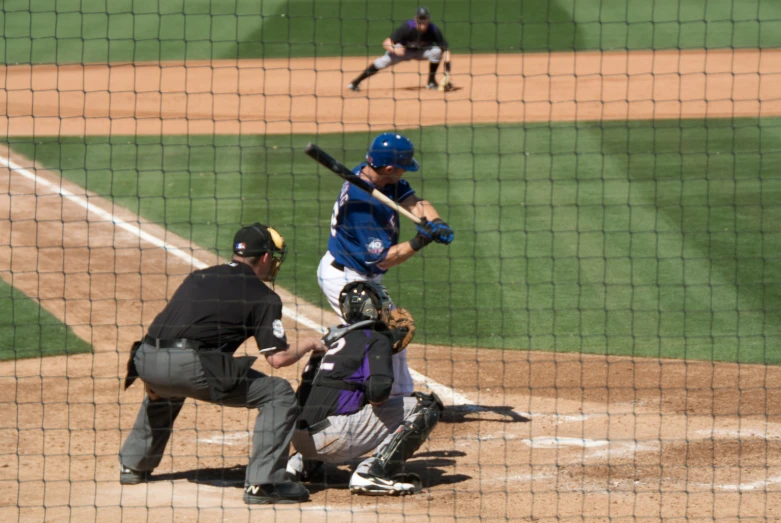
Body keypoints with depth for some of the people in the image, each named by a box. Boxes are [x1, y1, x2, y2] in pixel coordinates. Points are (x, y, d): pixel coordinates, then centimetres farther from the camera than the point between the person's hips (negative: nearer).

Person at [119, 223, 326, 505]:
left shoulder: (198, 277, 26)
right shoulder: (263, 296, 8)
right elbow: (278, 358, 0)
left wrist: (150, 378, 31)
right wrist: (310, 344, 20)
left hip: (146, 359, 7)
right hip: (190, 365, -7)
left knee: (165, 388, 43)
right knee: (279, 394, 4)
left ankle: (133, 465, 43)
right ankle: (262, 482, -5)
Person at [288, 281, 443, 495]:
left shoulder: (332, 338, 22)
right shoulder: (377, 340, 0)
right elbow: (378, 392, -15)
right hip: (331, 437, -8)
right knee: (427, 406, -1)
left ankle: (302, 463, 21)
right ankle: (373, 473, -12)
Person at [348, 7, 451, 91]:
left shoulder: (433, 30, -28)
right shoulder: (406, 27, -32)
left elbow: (445, 50, -24)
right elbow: (386, 43, -33)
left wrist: (447, 71, -35)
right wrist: (394, 48, -56)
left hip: (422, 51, 2)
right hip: (404, 50, -2)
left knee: (437, 51, -28)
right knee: (384, 61, -26)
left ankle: (431, 81, -6)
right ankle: (355, 83, -14)